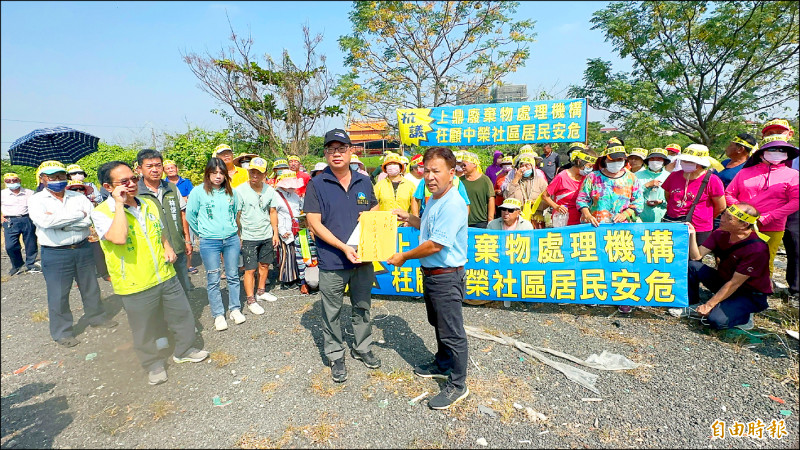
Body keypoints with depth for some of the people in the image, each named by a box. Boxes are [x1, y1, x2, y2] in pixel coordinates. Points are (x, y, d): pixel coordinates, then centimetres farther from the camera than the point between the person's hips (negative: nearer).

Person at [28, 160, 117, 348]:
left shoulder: (78, 197, 3)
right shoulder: (36, 200, -4)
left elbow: (91, 218, -13)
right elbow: (44, 221, -23)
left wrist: (59, 221, -17)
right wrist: (79, 214, -16)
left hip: (83, 249, 3)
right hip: (55, 254, -3)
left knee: (90, 287, 17)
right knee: (58, 295, 7)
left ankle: (96, 316, 37)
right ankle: (61, 332, 23)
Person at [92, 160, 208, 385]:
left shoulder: (149, 204, 6)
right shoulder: (101, 213, -13)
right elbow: (119, 238, -33)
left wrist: (167, 246, 2)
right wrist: (119, 204, -26)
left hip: (166, 276, 6)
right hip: (136, 286, -5)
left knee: (183, 315, 16)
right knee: (145, 331, 11)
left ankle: (184, 350, 40)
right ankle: (153, 365, 35)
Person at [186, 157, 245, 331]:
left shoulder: (231, 192, 5)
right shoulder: (198, 192, -5)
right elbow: (190, 216, 3)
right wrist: (202, 232, 8)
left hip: (232, 239, 3)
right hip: (209, 243, -3)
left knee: (233, 276, 10)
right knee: (213, 280, 4)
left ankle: (235, 309, 25)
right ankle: (218, 315, 17)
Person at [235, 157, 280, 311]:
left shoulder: (269, 190, 1)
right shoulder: (240, 191, -10)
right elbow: (236, 216, -7)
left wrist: (275, 233, 7)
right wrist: (238, 237, -9)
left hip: (267, 235, 4)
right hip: (248, 237, -4)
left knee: (265, 265, 14)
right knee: (250, 269, 0)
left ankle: (261, 292, 32)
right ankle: (251, 300, 11)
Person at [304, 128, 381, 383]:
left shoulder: (364, 182, 5)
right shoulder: (317, 185, -8)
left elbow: (376, 211, 17)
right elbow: (314, 224, -12)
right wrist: (344, 247, -20)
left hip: (363, 258, 4)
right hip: (332, 262, -3)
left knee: (362, 307, 18)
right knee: (332, 312, 10)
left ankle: (363, 348, 38)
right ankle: (335, 356, 29)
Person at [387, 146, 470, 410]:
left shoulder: (453, 204, -24)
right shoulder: (433, 199, 8)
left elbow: (435, 245, -26)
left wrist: (404, 257, -15)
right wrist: (408, 218, 11)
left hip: (447, 277, -10)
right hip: (430, 274, 10)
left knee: (452, 333, 4)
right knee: (438, 324, 25)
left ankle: (457, 385, 21)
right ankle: (443, 364, 46)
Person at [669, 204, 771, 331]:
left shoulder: (756, 248, -27)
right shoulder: (721, 233, -7)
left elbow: (734, 283, -25)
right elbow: (696, 257, -8)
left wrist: (709, 305, -22)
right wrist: (692, 234, -23)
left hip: (751, 295, -6)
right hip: (724, 282, 7)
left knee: (716, 320, -29)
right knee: (691, 265, -12)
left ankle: (743, 315, 5)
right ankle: (691, 305, 3)